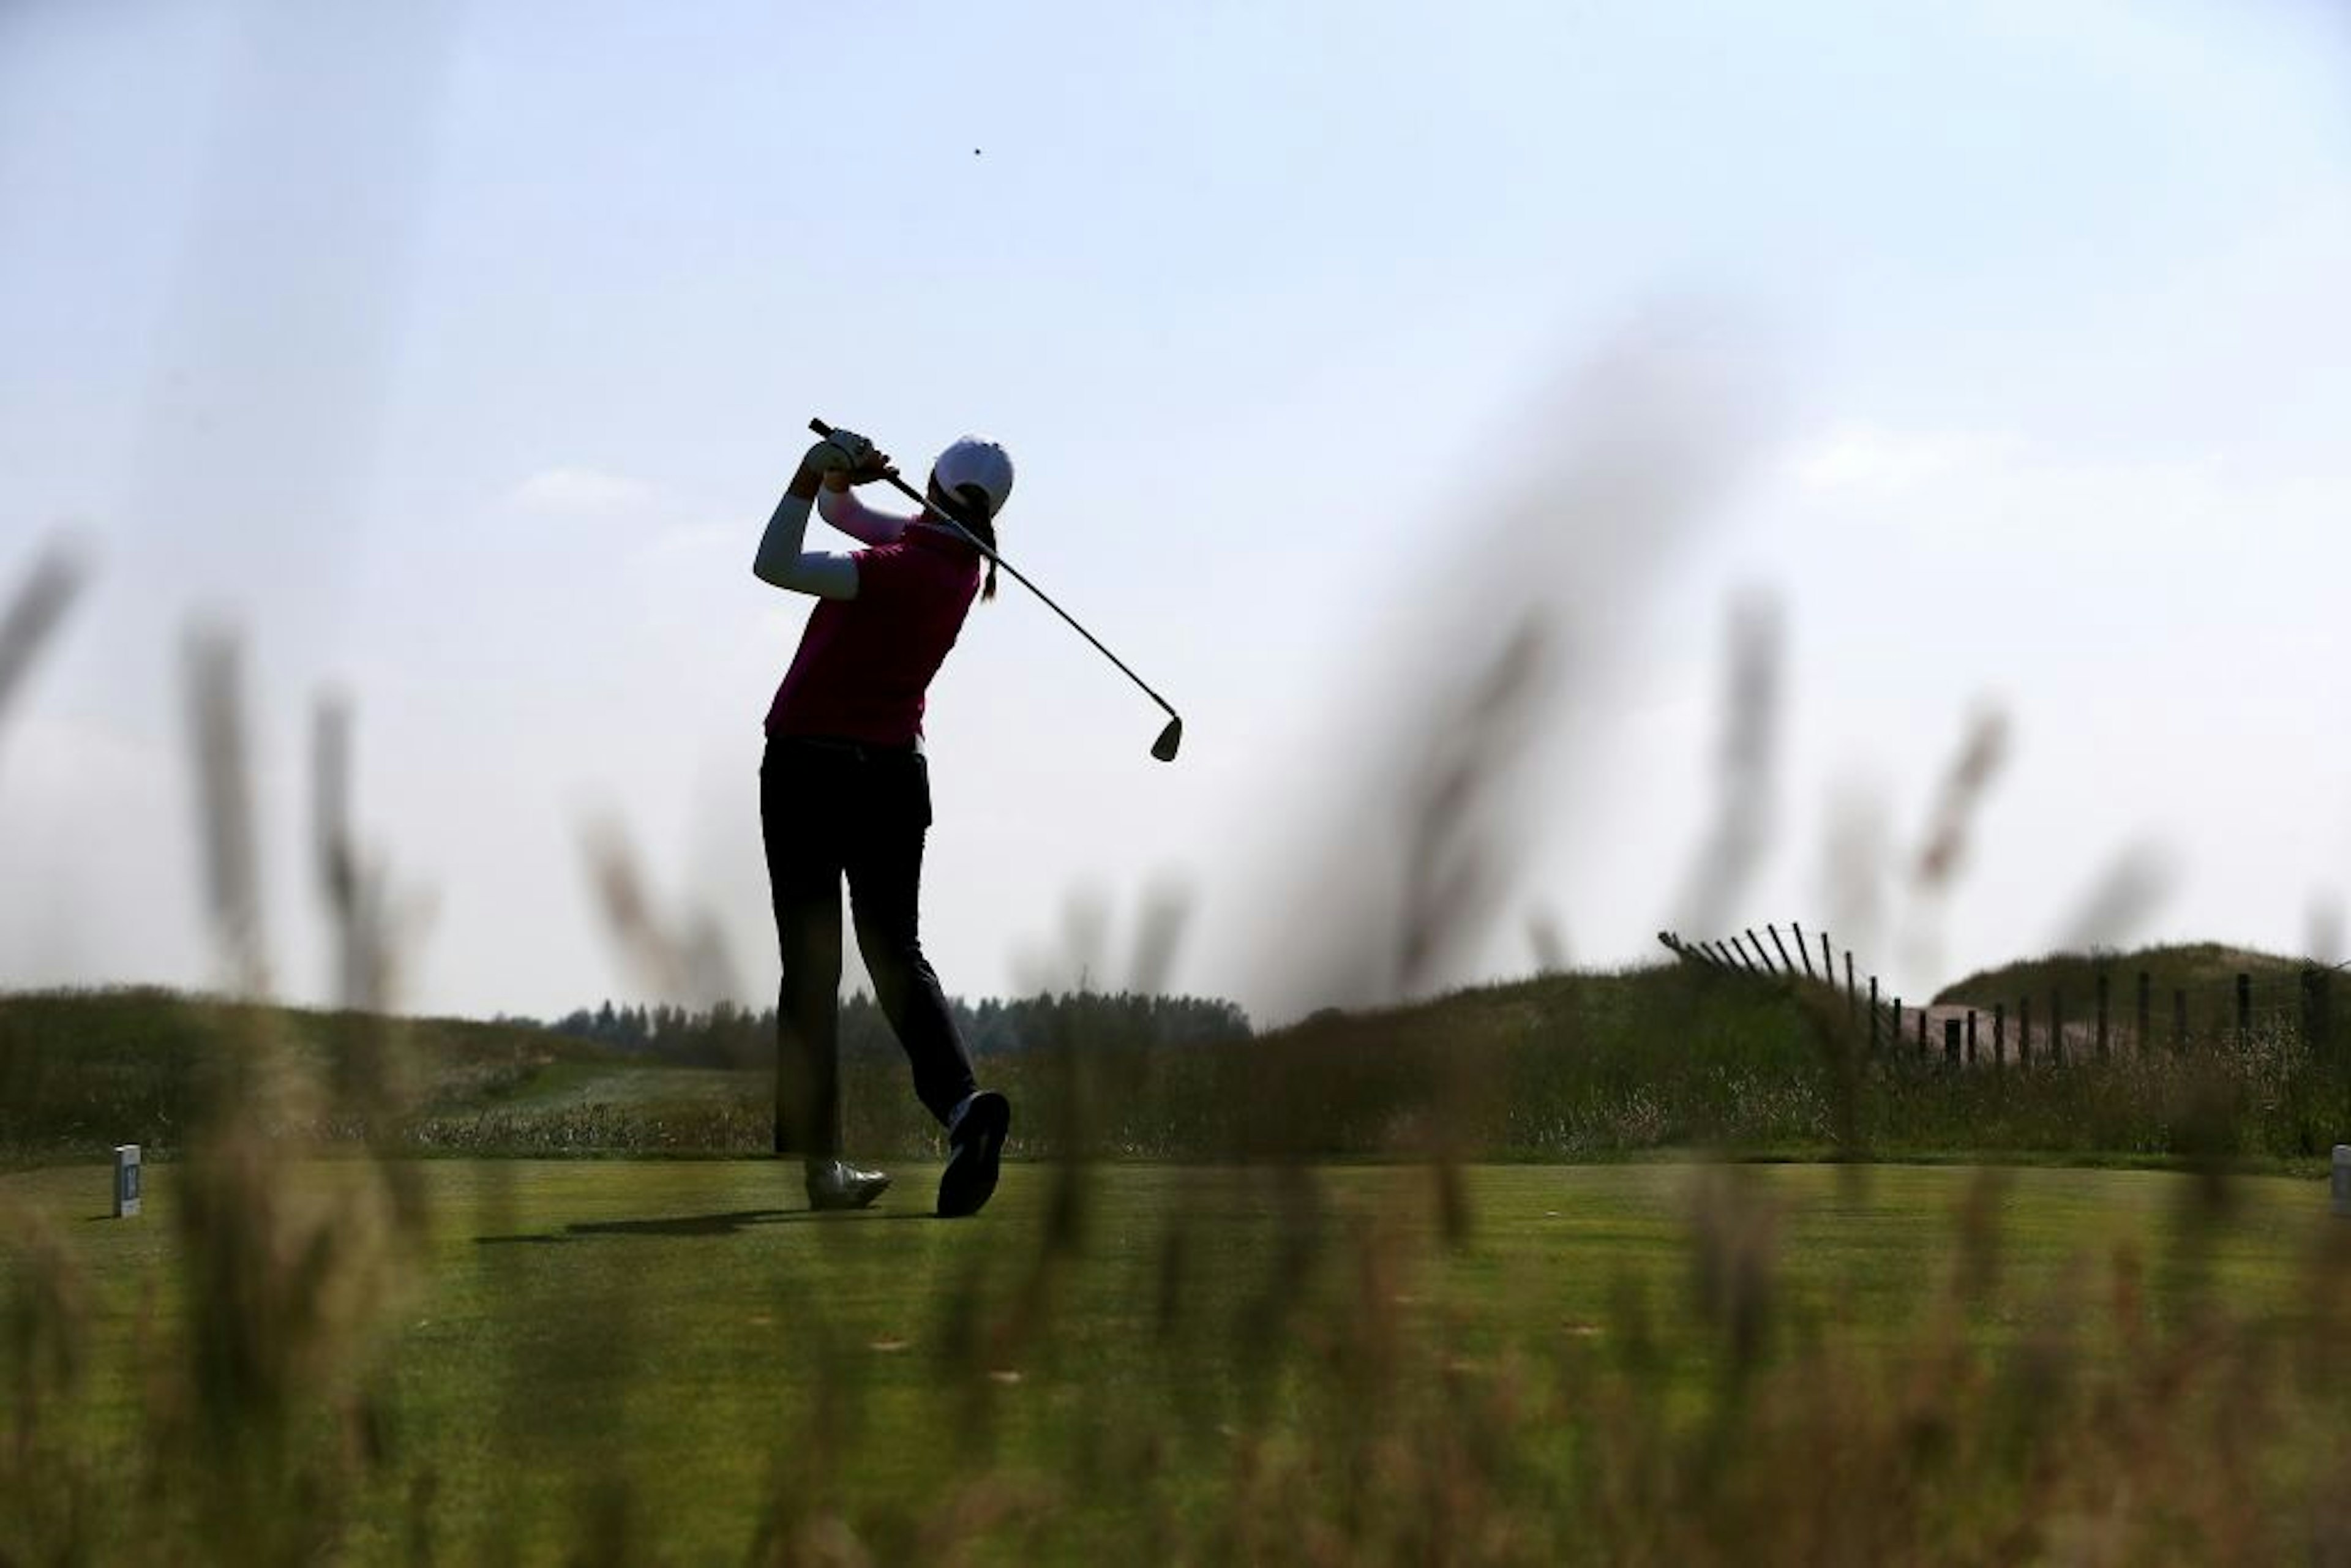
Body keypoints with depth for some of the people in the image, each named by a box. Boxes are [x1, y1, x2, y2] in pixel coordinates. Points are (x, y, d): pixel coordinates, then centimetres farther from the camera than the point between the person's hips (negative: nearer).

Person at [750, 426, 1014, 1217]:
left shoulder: (902, 569, -19)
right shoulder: (957, 560, 4)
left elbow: (775, 566, -28)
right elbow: (843, 512, 14)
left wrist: (814, 475, -25)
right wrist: (840, 476, -6)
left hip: (809, 773, -6)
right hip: (894, 773, 6)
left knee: (811, 968, 1)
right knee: (896, 955, 7)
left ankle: (813, 1162, 1)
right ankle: (960, 1101, -19)